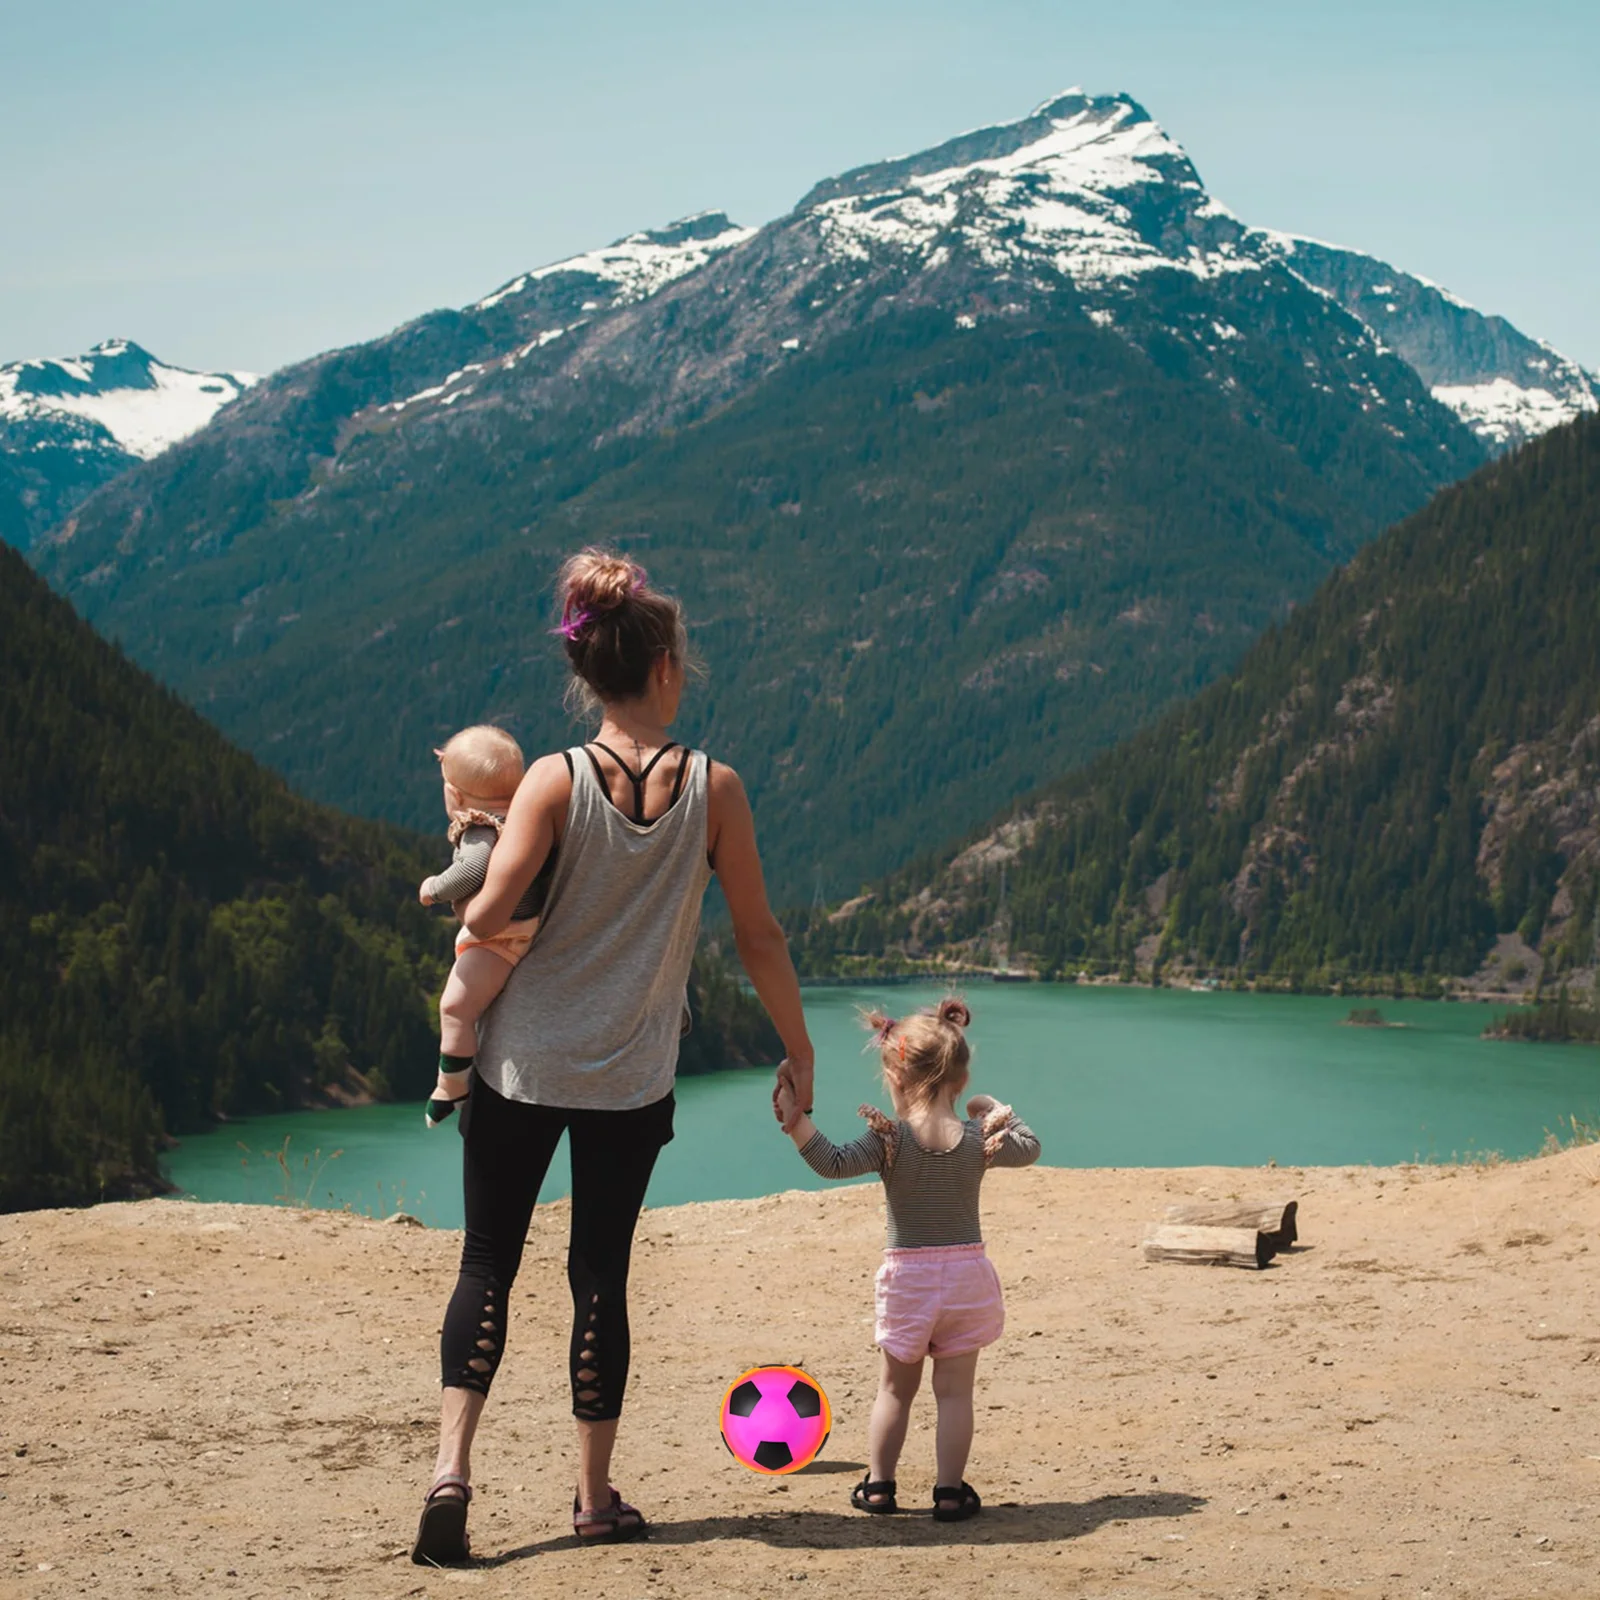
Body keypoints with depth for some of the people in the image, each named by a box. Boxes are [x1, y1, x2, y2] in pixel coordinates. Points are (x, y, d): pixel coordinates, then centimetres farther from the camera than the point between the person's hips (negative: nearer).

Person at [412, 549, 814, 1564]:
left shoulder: (555, 781, -9)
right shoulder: (714, 787, -6)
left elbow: (490, 916, -18)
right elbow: (759, 935, -2)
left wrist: (465, 919, 6)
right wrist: (799, 1051, 9)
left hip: (524, 1063, 0)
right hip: (632, 1080, 1)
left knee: (489, 1262, 8)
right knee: (600, 1273, 11)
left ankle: (454, 1463, -7)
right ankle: (596, 1495, 16)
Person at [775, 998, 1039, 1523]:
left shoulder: (890, 1138, -13)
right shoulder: (978, 1139, -3)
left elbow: (834, 1163, -24)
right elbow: (1028, 1148, 14)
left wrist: (796, 1122, -25)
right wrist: (996, 1112, 26)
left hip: (908, 1276, -1)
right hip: (966, 1273, 1)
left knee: (896, 1387, 14)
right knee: (954, 1390, 7)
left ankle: (878, 1485, 18)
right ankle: (950, 1491, 6)